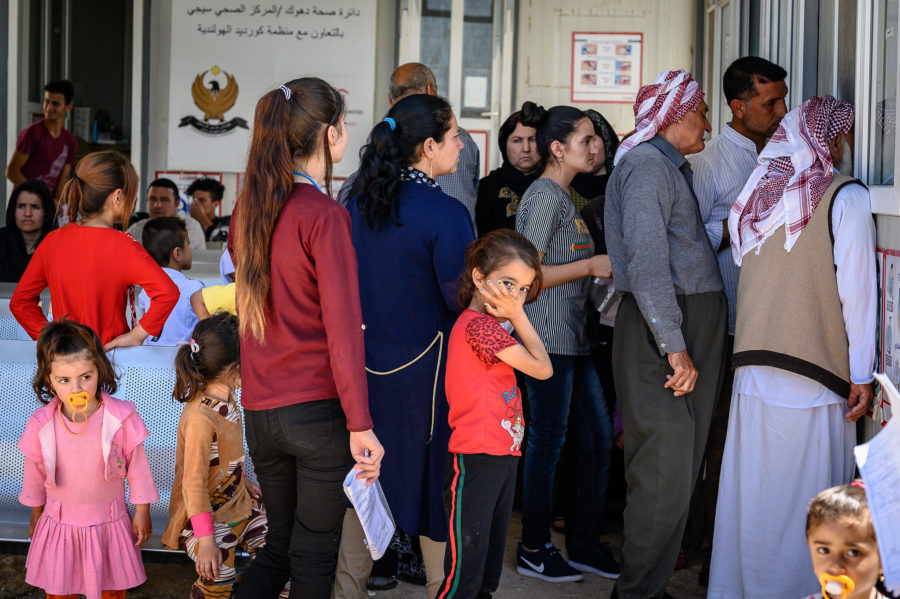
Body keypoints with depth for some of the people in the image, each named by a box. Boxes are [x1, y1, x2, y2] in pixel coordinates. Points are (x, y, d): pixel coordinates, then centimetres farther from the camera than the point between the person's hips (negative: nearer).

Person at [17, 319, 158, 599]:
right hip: (60, 522, 1)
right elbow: (34, 474, 0)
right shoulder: (41, 424, -17)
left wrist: (142, 512, 0)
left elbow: (137, 467, -8)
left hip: (109, 521, -1)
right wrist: (36, 516, 12)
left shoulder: (121, 418, -22)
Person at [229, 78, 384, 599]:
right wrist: (361, 425, -17)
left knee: (280, 544, 20)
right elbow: (342, 326, -18)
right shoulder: (324, 214, -14)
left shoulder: (248, 208, 7)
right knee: (315, 555, 5)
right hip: (319, 407, -6)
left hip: (260, 409, 6)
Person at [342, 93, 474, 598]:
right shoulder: (445, 213, -19)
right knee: (437, 479, 10)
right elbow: (462, 297, -19)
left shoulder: (358, 202, 2)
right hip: (426, 367, -6)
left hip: (367, 362, 6)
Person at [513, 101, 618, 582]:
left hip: (572, 337, 10)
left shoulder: (562, 196, 18)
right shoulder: (545, 196, -12)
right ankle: (533, 551, 12)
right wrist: (591, 266, -14)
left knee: (598, 438, 11)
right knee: (548, 440, -1)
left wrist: (603, 266, 12)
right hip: (547, 336, -10)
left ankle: (584, 542, 21)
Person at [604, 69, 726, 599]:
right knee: (665, 471, -9)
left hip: (695, 327, 10)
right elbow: (647, 262, -20)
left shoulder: (675, 168, 22)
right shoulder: (647, 164, -10)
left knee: (679, 468, 12)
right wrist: (675, 348, -22)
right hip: (662, 331, -10)